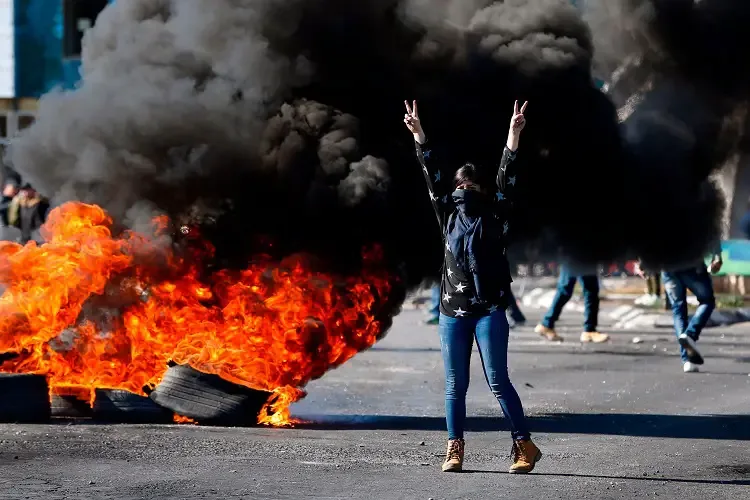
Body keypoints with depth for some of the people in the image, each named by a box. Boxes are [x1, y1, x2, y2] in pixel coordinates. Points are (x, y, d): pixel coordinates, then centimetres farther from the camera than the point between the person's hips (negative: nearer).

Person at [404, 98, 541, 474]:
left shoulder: (493, 215, 5)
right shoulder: (448, 215, 10)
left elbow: (505, 177, -4)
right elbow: (433, 175, 6)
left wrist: (514, 134, -13)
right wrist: (418, 134, 1)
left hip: (489, 309, -3)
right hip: (452, 311, 3)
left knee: (498, 381, -7)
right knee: (455, 385, 5)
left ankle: (525, 446, -2)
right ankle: (454, 450, 9)